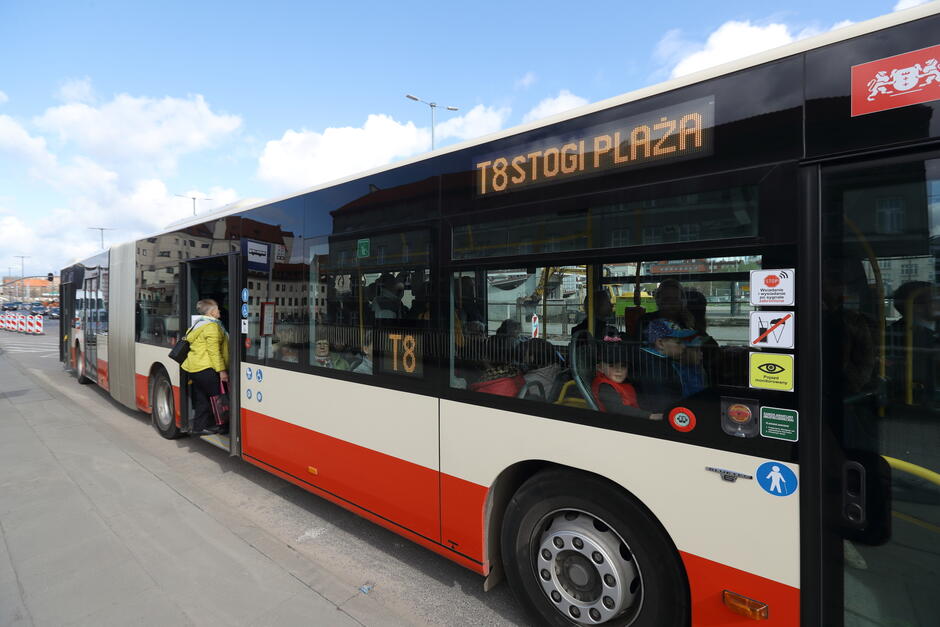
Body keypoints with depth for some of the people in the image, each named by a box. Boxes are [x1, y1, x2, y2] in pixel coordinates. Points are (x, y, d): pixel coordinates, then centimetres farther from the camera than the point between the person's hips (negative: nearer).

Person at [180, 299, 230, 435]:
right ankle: (211, 425, 6)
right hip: (206, 369, -10)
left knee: (202, 399, 13)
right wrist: (221, 370, -17)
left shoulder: (198, 325, 19)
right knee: (217, 397, 0)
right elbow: (214, 351, -18)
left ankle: (199, 427, 16)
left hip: (193, 368, 10)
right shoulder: (211, 326, -12)